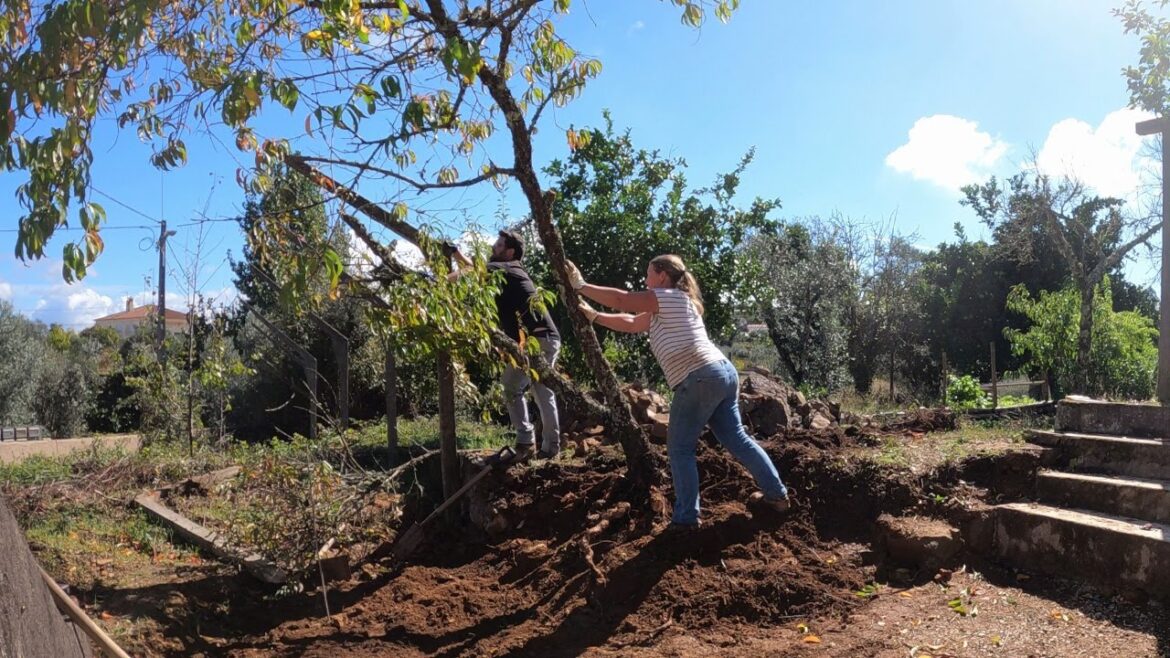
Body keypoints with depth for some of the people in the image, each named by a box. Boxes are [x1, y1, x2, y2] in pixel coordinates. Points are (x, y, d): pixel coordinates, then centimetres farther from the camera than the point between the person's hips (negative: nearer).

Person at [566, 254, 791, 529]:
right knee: (737, 439, 16)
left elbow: (622, 300, -6)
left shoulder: (669, 297, -3)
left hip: (700, 379, -10)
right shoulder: (665, 308, 25)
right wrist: (593, 316, 24)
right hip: (724, 372, 10)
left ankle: (686, 517, 3)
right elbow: (631, 323, 27)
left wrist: (580, 286, 0)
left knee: (680, 449, 0)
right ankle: (777, 495, 21)